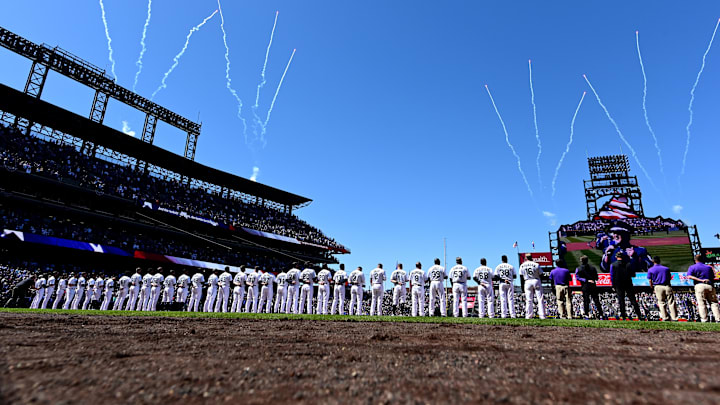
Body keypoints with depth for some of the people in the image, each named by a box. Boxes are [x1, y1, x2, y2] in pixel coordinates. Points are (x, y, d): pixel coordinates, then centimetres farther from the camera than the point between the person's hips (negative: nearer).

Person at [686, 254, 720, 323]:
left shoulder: (692, 267, 4)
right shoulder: (709, 267, 16)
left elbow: (689, 276, -12)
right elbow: (713, 278, 16)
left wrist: (701, 280, -13)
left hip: (699, 286, -3)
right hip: (710, 286, 3)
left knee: (701, 303, -2)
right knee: (714, 303, 8)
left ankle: (704, 319, -4)